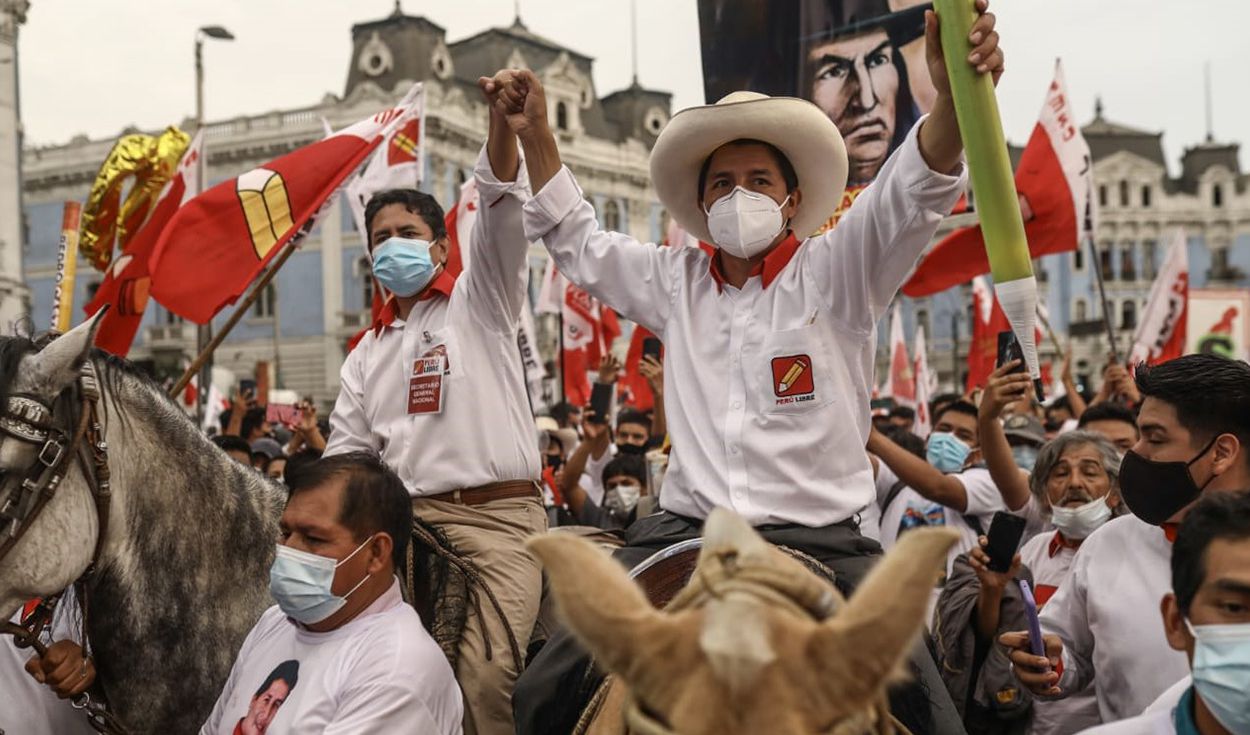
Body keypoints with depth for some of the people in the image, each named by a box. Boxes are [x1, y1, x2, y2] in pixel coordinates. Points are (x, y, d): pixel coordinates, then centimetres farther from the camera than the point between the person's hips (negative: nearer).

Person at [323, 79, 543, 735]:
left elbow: (500, 209, -8)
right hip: (408, 517, 4)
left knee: (489, 673, -20)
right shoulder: (368, 352, 22)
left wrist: (502, 120, -23)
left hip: (498, 512, -4)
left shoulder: (479, 301, 8)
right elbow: (346, 450, 20)